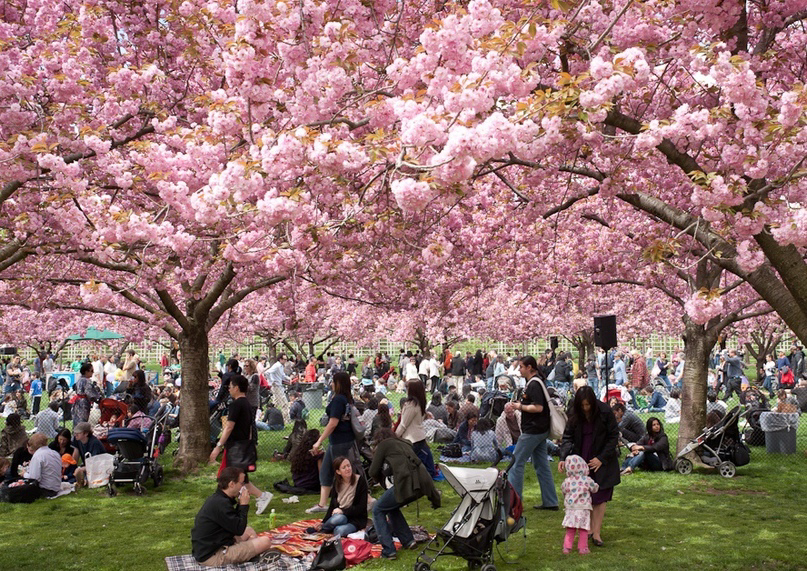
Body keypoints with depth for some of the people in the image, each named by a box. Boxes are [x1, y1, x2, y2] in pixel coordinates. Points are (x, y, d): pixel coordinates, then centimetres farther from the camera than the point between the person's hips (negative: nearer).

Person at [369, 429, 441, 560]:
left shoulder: (384, 444, 15)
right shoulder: (405, 444, 31)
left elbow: (374, 472, 10)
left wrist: (381, 480, 33)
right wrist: (435, 498, 32)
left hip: (406, 482, -7)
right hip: (423, 482, 7)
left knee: (378, 510, 12)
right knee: (392, 507, 29)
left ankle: (388, 551, 2)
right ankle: (408, 541, 22)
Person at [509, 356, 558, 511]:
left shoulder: (534, 384, -17)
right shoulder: (536, 382, 15)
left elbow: (538, 407, -25)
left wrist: (521, 406, -13)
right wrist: (520, 406, 10)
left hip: (532, 431, -10)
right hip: (540, 430, 10)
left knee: (517, 463, -4)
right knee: (542, 465, 12)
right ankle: (550, 502, 15)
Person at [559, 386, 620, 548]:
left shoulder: (605, 412, -14)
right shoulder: (575, 416, -5)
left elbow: (614, 437, -8)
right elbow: (567, 437, -2)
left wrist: (601, 459, -13)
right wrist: (563, 458, -18)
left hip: (602, 462, -3)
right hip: (581, 461, 3)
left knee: (599, 497, -4)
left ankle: (596, 533, -1)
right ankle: (589, 528, 15)